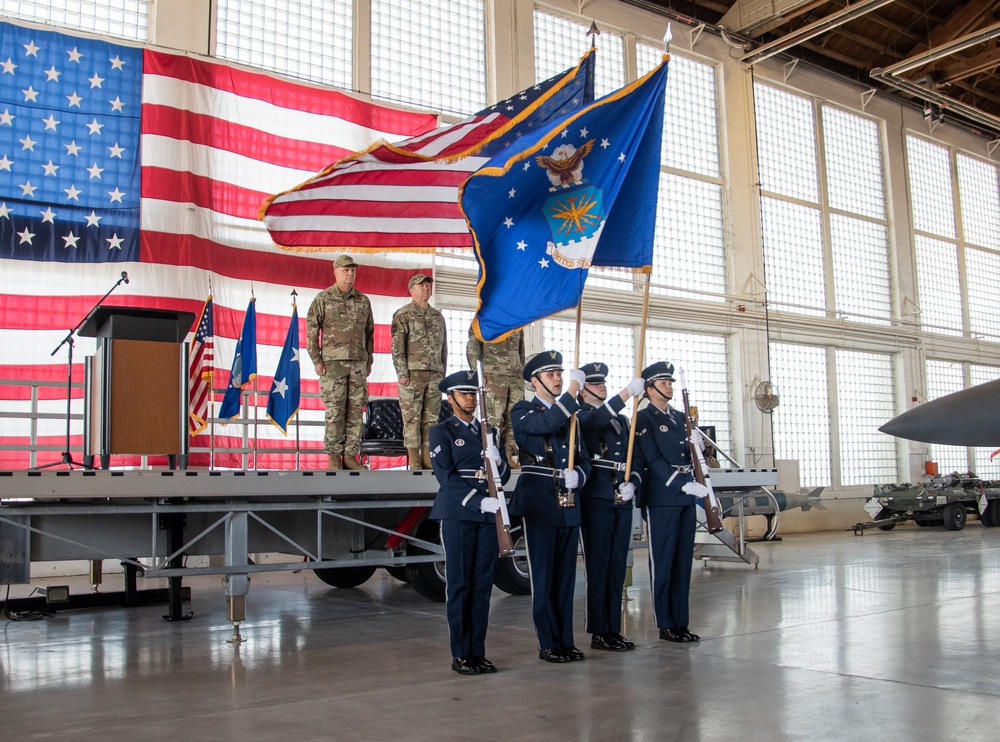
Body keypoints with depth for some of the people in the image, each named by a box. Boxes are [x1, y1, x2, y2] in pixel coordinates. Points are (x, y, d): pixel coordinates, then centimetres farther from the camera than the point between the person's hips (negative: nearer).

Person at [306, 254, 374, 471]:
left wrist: (369, 360, 14)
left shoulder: (363, 301, 12)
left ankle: (350, 455, 9)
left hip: (358, 363, 4)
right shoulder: (323, 299, 0)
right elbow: (311, 331, -1)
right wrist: (316, 361, -6)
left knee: (356, 410, 3)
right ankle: (334, 457, 4)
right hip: (333, 363, -4)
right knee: (335, 410, -3)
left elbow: (369, 333, 18)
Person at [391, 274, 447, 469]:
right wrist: (402, 373, -13)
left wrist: (443, 373, 14)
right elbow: (397, 346, -6)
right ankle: (413, 459, 0)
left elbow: (444, 347, 20)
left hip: (435, 375, 5)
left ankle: (427, 456, 10)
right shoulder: (403, 314, 0)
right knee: (411, 417, -3)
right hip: (412, 374, -5)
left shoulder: (438, 316, 17)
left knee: (431, 417, 5)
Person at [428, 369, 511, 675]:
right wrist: (479, 501, -19)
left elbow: (504, 476, 14)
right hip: (457, 515, -5)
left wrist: (497, 460, -9)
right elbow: (445, 476, -9)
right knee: (459, 584, -1)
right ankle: (461, 654, 6)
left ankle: (478, 652, 13)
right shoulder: (441, 432, 3)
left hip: (489, 515, 5)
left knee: (482, 585, 6)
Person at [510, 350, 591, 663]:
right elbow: (547, 424, -23)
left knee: (566, 576, 9)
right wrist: (573, 391, -24)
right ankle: (548, 644, 9)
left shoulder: (571, 414, 17)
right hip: (539, 505, -5)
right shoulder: (522, 412, -1)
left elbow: (584, 459, 15)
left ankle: (566, 641, 17)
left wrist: (577, 475, -7)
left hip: (569, 505, 5)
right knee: (543, 576, 0)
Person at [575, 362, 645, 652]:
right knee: (598, 564, -3)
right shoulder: (579, 416, -1)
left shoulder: (621, 419, 20)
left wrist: (632, 483, -1)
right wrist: (627, 392, -32)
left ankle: (614, 629, 15)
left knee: (617, 565, 8)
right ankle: (599, 632, 4)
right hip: (595, 498, -6)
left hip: (622, 500, 6)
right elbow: (596, 420, -25)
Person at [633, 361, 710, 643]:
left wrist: (694, 443, 1)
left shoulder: (679, 417, 18)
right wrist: (683, 485, -21)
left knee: (683, 561, 9)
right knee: (663, 562, -1)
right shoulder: (643, 418, -5)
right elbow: (653, 460, -13)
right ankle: (665, 625, 6)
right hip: (661, 498, -7)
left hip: (686, 497, 7)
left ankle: (680, 622, 15)